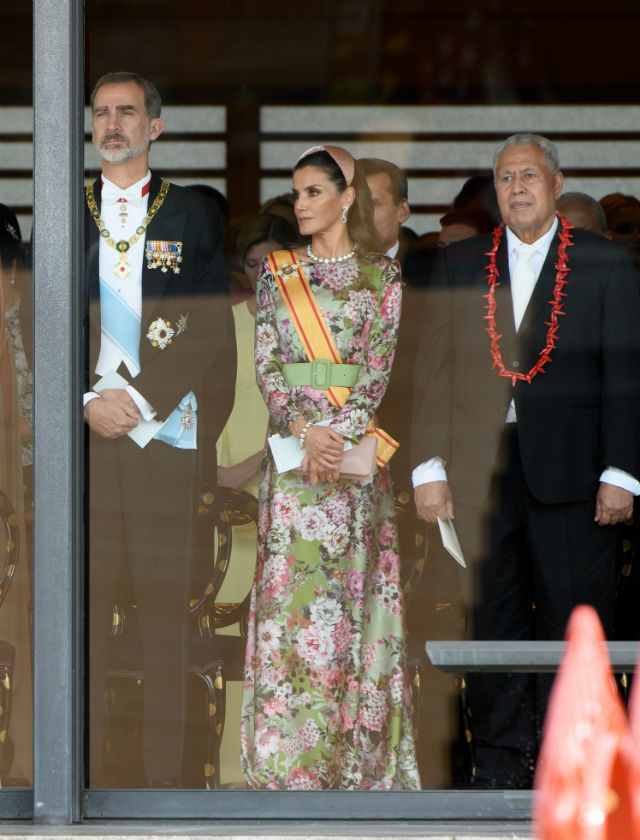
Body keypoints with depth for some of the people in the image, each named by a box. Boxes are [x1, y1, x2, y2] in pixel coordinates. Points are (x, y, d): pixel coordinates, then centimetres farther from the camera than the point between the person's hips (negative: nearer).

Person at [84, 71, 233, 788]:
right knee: (83, 601, -4)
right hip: (82, 432, 1)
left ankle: (164, 774, -3)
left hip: (166, 428, -1)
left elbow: (214, 332, 4)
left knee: (166, 605, -4)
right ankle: (86, 768, -1)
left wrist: (144, 402, -7)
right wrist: (88, 401, -5)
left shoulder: (195, 216, 10)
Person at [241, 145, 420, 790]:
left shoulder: (381, 276, 5)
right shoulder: (277, 272, 10)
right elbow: (266, 362, 3)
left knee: (350, 587, -2)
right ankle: (288, 757, -3)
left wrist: (336, 433, -15)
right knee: (288, 587, -4)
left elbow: (376, 369, -2)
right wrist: (303, 429, -12)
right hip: (291, 443, 1)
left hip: (354, 446, -1)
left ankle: (354, 752, 2)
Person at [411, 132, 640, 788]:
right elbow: (433, 370, 9)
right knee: (493, 618, 3)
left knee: (574, 618, -1)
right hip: (481, 469, 2)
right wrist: (430, 468, 1)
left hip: (571, 471, -2)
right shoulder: (459, 265, 12)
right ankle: (499, 768, 10)